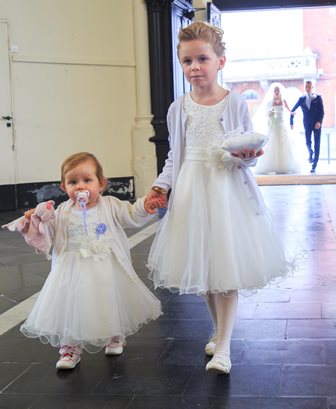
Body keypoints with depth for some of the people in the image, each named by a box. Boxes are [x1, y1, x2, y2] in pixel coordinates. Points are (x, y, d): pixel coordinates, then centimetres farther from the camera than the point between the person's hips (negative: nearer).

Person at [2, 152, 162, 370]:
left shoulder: (111, 206, -3)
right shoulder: (63, 212, 1)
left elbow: (133, 216, -3)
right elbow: (48, 236, 3)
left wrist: (147, 206, -21)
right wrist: (35, 223, -14)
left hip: (107, 271, 0)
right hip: (74, 271, 1)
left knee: (112, 304, 12)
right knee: (71, 307, 3)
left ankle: (115, 338, 39)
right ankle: (70, 348, 22)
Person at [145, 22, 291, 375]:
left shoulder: (235, 103, -2)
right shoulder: (178, 108, 5)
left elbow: (249, 153, 2)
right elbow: (174, 156, 12)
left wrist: (246, 156, -20)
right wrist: (161, 185, -1)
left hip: (227, 189, -3)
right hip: (191, 192, 3)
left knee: (226, 267, -4)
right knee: (201, 266, 11)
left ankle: (223, 346, 3)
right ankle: (218, 329, 32)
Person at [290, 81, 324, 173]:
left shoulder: (318, 98, 0)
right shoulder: (302, 99, 4)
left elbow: (322, 111, -4)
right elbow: (293, 110, 9)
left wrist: (319, 121, -18)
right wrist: (291, 122, 4)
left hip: (317, 124, -1)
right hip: (307, 124, 1)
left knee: (317, 144, -3)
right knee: (308, 142, -1)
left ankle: (314, 165, 0)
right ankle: (310, 153, 35)